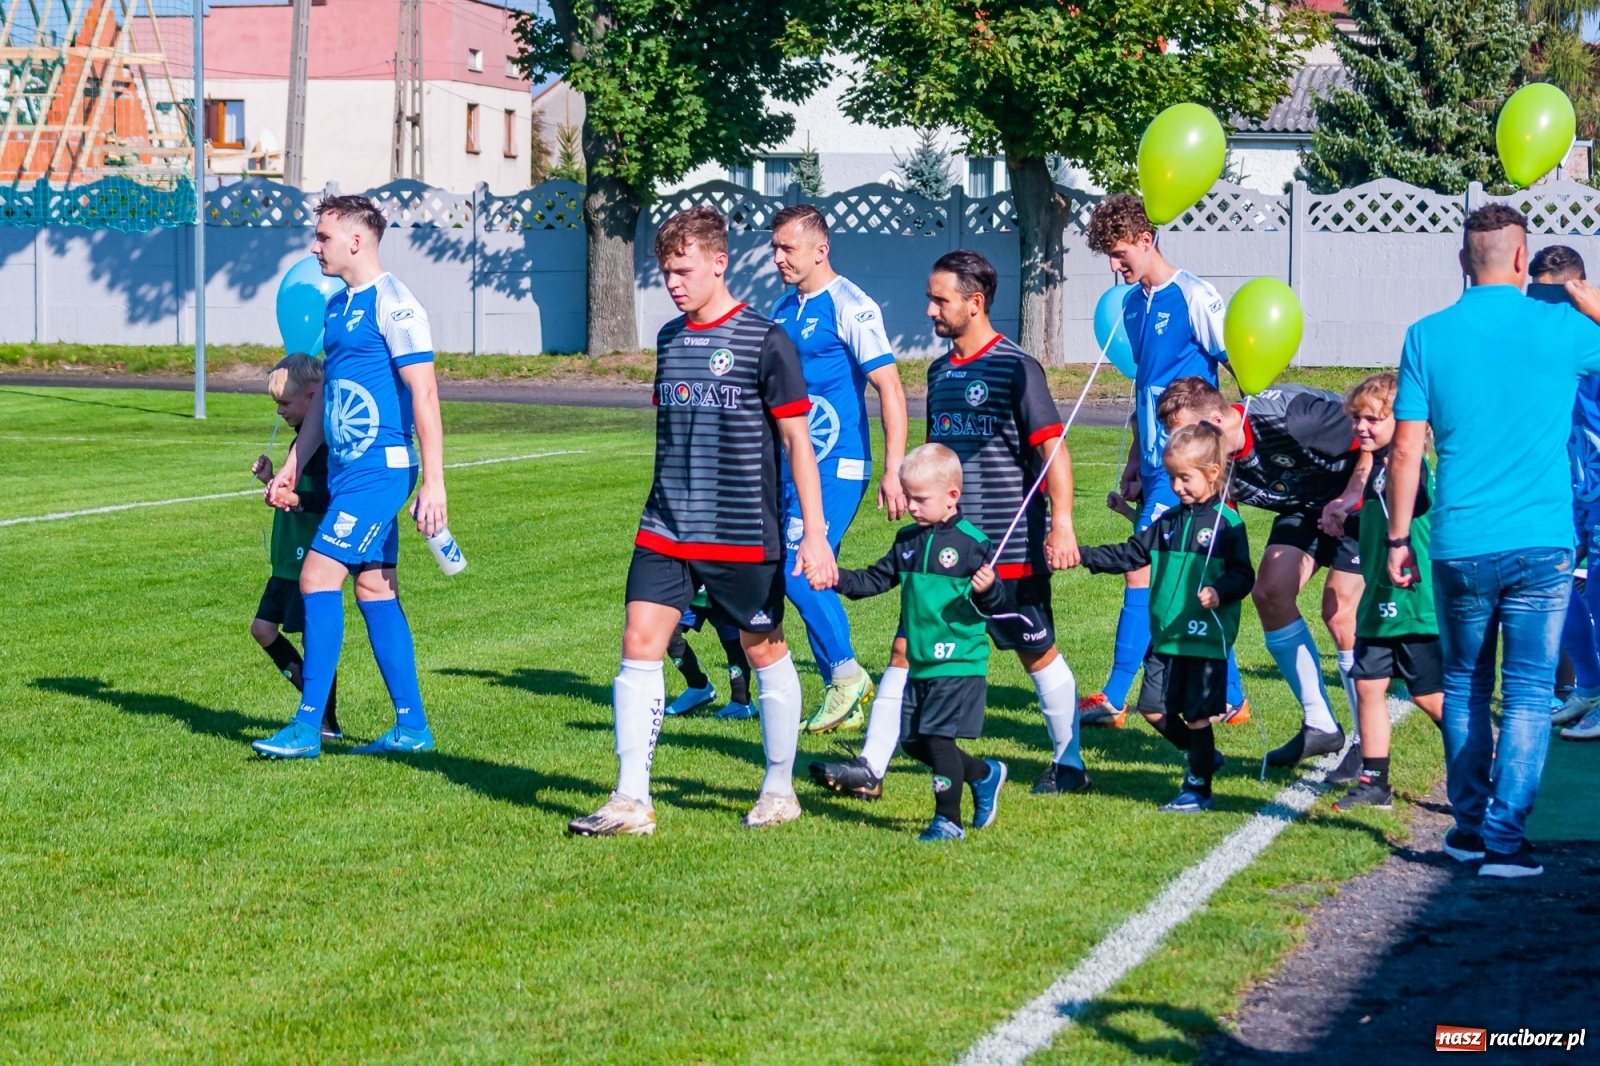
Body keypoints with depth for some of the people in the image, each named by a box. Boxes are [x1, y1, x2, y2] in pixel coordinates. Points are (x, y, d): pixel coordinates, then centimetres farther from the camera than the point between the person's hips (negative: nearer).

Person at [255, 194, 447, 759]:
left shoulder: (393, 304, -13)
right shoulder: (338, 307, 15)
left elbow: (424, 396, -16)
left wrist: (433, 483, -21)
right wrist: (290, 469, 22)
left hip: (380, 468, -9)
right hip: (346, 469, 9)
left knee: (319, 576, -12)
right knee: (375, 590, 9)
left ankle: (307, 727, -9)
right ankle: (412, 727, 14)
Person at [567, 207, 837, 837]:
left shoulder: (764, 341, -7)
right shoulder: (669, 338, 10)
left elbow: (796, 440, -7)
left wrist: (815, 534, -10)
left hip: (744, 536, -5)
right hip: (665, 531, 5)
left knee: (766, 653, 7)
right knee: (639, 645, -6)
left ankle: (780, 790, 23)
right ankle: (631, 802, -6)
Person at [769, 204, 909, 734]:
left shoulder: (849, 307, -11)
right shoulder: (784, 308, 13)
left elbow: (890, 388, -14)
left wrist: (893, 471, -19)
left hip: (836, 466, -8)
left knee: (798, 570, -16)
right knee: (812, 580, 6)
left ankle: (847, 674, 1)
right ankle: (845, 704, 13)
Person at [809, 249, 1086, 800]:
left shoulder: (1015, 368, -12)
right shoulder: (940, 371, 11)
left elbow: (1053, 448, -16)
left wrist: (1062, 523, -23)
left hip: (1010, 547, -7)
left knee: (1037, 653, 7)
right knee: (907, 646, 0)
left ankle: (1070, 764, 22)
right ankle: (870, 767, -1)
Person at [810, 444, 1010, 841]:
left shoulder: (971, 543, -10)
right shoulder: (908, 540, 10)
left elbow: (996, 603, -9)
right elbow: (878, 579, 14)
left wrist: (986, 590, -31)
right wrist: (841, 579, -1)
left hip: (958, 663, -8)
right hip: (918, 663, 8)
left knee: (938, 737, -10)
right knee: (913, 741, 11)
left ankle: (948, 820, 0)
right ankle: (984, 775, 31)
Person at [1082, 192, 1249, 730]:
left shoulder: (1193, 297, -11)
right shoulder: (1133, 304, 14)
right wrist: (1135, 463, 19)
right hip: (1156, 461, 8)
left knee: (1144, 572, -8)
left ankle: (1113, 699, -4)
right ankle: (1230, 698, 14)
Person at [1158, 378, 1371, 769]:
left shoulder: (1288, 415, -34)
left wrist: (1350, 497, -32)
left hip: (1366, 494, -7)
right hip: (1306, 504, 7)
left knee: (1338, 610, -15)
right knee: (1270, 592, -11)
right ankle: (1319, 725, 3)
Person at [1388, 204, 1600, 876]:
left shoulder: (1428, 337, 0)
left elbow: (1406, 449, 0)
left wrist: (1398, 537, 8)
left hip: (1461, 547, 2)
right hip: (1542, 544, -1)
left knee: (1464, 686, 17)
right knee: (1528, 693, 2)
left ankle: (1470, 823, 22)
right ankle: (1504, 837, -5)